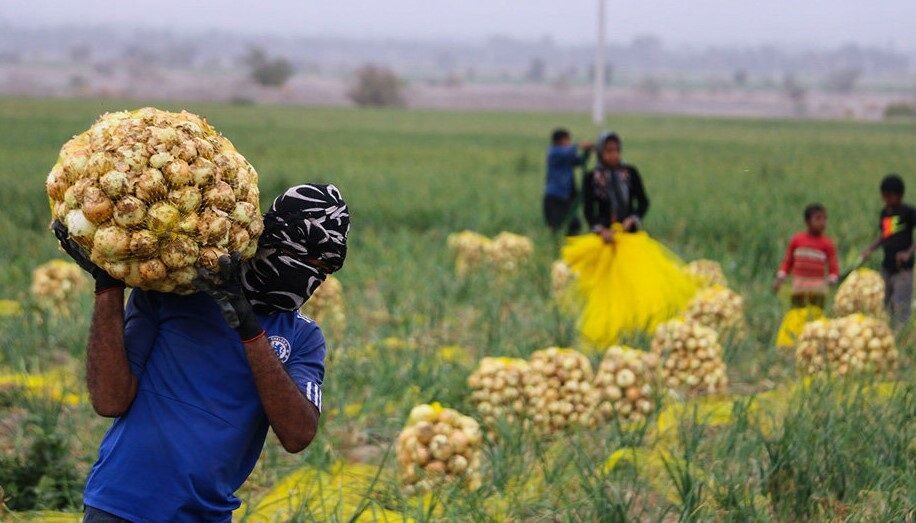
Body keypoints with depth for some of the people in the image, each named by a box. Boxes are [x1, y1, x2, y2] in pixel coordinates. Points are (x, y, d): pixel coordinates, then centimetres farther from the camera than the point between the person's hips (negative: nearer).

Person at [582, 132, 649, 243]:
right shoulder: (591, 178, 2)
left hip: (629, 230, 1)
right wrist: (600, 229, -17)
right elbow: (588, 208, -1)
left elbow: (643, 201, 9)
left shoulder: (631, 173, 7)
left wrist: (634, 218, -10)